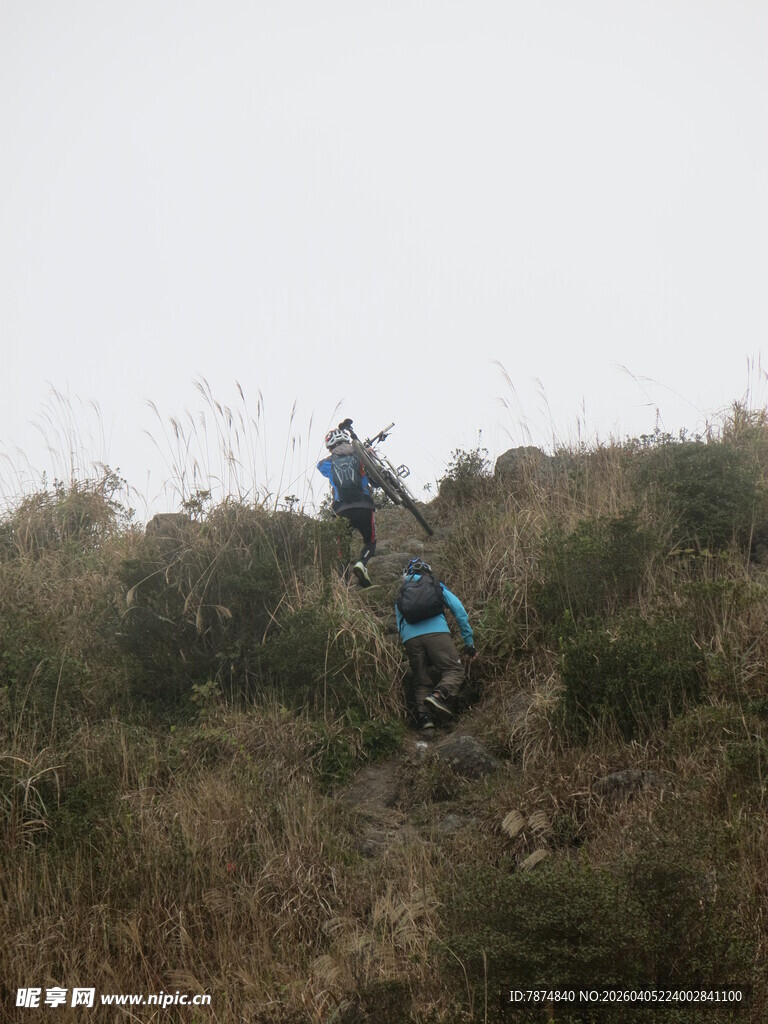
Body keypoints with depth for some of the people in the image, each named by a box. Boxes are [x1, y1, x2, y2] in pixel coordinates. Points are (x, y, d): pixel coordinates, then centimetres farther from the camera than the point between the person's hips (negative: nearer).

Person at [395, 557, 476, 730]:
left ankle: (424, 716, -11)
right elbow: (459, 610, 15)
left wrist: (410, 655, 36)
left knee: (421, 681, 10)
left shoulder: (401, 595, 30)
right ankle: (440, 695, -32)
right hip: (436, 632, -3)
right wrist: (469, 640, 16)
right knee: (454, 670, -3)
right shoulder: (437, 586, 24)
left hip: (410, 638, 3)